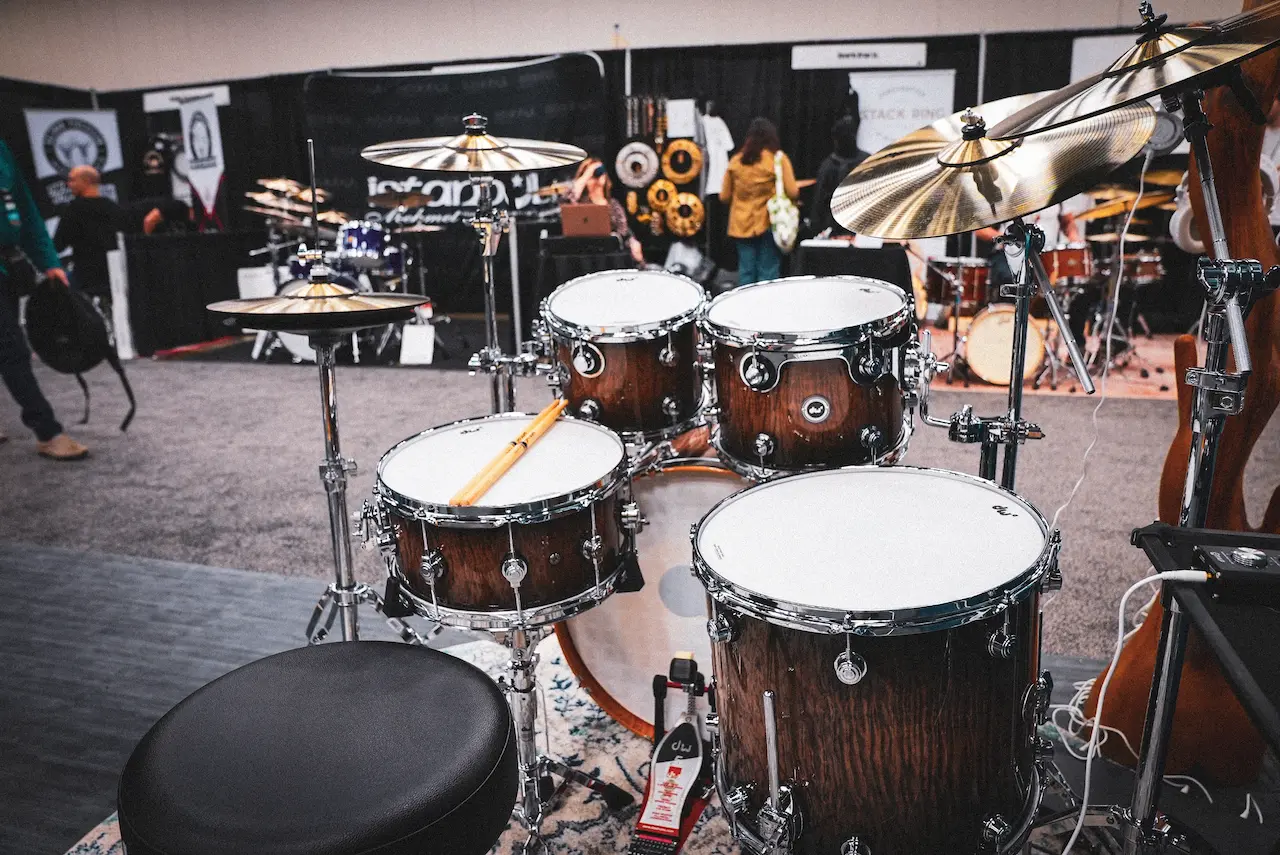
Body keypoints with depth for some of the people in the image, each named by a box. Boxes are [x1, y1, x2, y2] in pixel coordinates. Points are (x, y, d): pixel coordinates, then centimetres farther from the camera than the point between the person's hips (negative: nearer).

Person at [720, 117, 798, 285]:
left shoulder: (735, 161, 5)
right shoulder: (778, 158, -4)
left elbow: (724, 197, 8)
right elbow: (793, 192, -10)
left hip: (741, 225, 3)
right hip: (769, 223, -3)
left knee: (746, 272, 8)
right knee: (768, 272, 1)